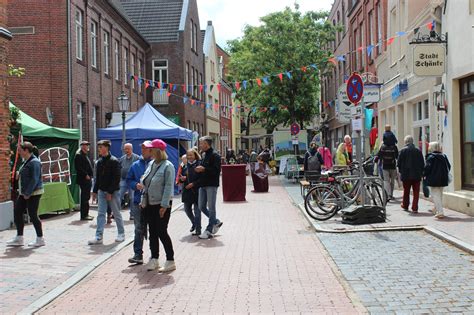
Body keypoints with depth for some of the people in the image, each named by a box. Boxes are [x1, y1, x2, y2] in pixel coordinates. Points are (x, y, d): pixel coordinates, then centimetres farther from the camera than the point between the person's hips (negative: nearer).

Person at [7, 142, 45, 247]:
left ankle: (40, 239, 9)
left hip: (33, 193, -10)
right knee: (17, 212, 10)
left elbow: (35, 179, -22)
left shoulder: (34, 162, -17)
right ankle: (19, 238, 19)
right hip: (24, 193, 10)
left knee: (33, 215, -3)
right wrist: (19, 174, 9)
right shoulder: (26, 161, 13)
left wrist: (28, 193, -21)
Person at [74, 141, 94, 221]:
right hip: (83, 180, -10)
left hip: (88, 179, 10)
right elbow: (78, 168, -19)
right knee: (84, 197, -8)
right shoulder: (78, 155, -10)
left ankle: (86, 214, 20)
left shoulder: (85, 155, 20)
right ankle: (83, 215, -5)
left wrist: (90, 175, 13)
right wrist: (85, 175, -18)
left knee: (86, 197, 13)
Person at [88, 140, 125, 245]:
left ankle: (121, 234, 19)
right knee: (100, 214, 2)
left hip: (113, 192, -6)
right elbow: (97, 178, 16)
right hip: (102, 191, 6)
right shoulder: (99, 162, 11)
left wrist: (110, 192, -18)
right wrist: (95, 191, 9)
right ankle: (99, 237, 2)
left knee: (117, 214, 5)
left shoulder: (114, 161, -11)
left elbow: (116, 178, -15)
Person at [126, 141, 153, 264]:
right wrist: (136, 185, -5)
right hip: (138, 201, 4)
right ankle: (138, 254, 13)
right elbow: (129, 180, 15)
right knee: (139, 229, 7)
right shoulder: (136, 165, 9)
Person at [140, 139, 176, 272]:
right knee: (152, 232, 12)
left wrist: (164, 205, -21)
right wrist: (143, 200, 12)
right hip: (150, 204, 8)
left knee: (161, 232, -4)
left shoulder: (167, 166, -14)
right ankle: (154, 259, 23)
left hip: (161, 205, -7)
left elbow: (169, 186, -18)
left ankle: (170, 261, 6)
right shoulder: (151, 164, 10)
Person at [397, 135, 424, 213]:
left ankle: (405, 206, 29)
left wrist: (400, 171, 10)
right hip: (417, 175, 1)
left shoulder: (403, 151, -6)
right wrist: (421, 172, 12)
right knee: (416, 192, 4)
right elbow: (422, 164, 4)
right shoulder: (418, 151, 1)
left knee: (406, 191, 15)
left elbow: (399, 163, -5)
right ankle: (414, 208, -1)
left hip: (406, 175, -1)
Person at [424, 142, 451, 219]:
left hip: (433, 179, -7)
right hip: (443, 179, 7)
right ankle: (437, 209, 29)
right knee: (440, 195, 19)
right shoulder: (444, 156, 9)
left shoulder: (430, 157, -12)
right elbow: (448, 167, 12)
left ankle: (440, 212, -12)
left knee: (436, 196, -4)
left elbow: (427, 167, -18)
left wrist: (424, 175, -4)